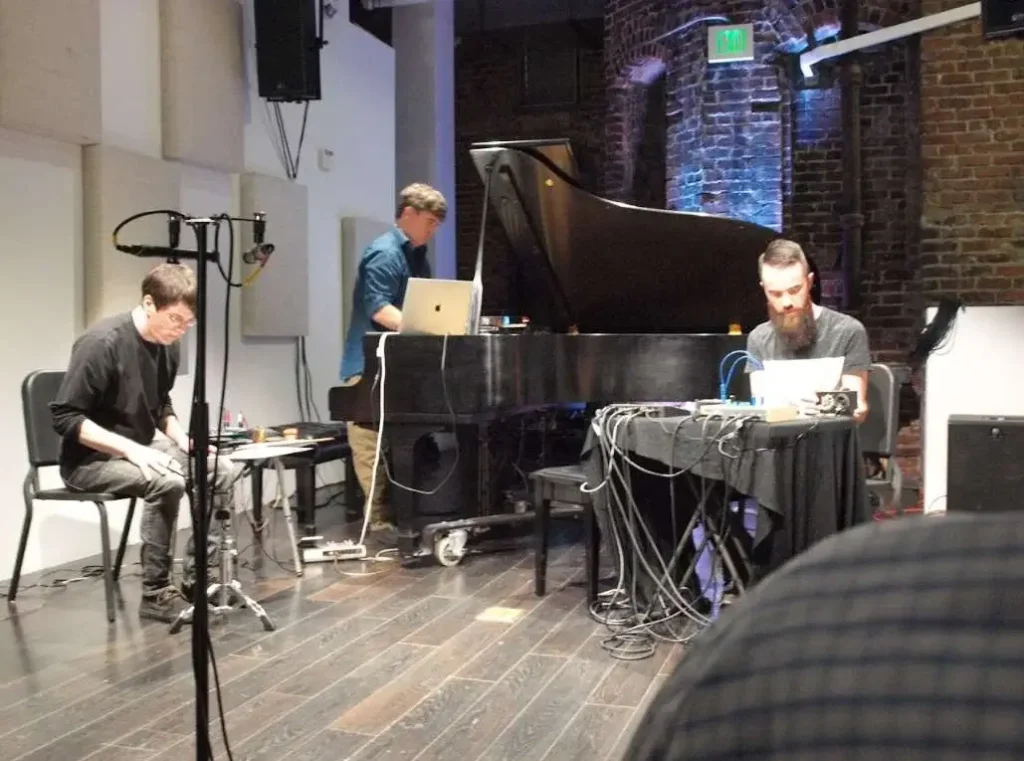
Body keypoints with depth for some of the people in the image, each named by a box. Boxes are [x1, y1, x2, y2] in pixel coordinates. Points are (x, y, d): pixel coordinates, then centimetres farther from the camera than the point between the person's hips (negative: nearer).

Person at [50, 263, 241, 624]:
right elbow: (65, 417, -22)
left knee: (223, 471, -7)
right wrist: (129, 449, -29)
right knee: (167, 482, -32)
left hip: (142, 448, 8)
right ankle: (156, 592, -17)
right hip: (90, 459, -8)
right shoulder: (101, 342, -22)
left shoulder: (168, 346, 2)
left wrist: (183, 440, -4)